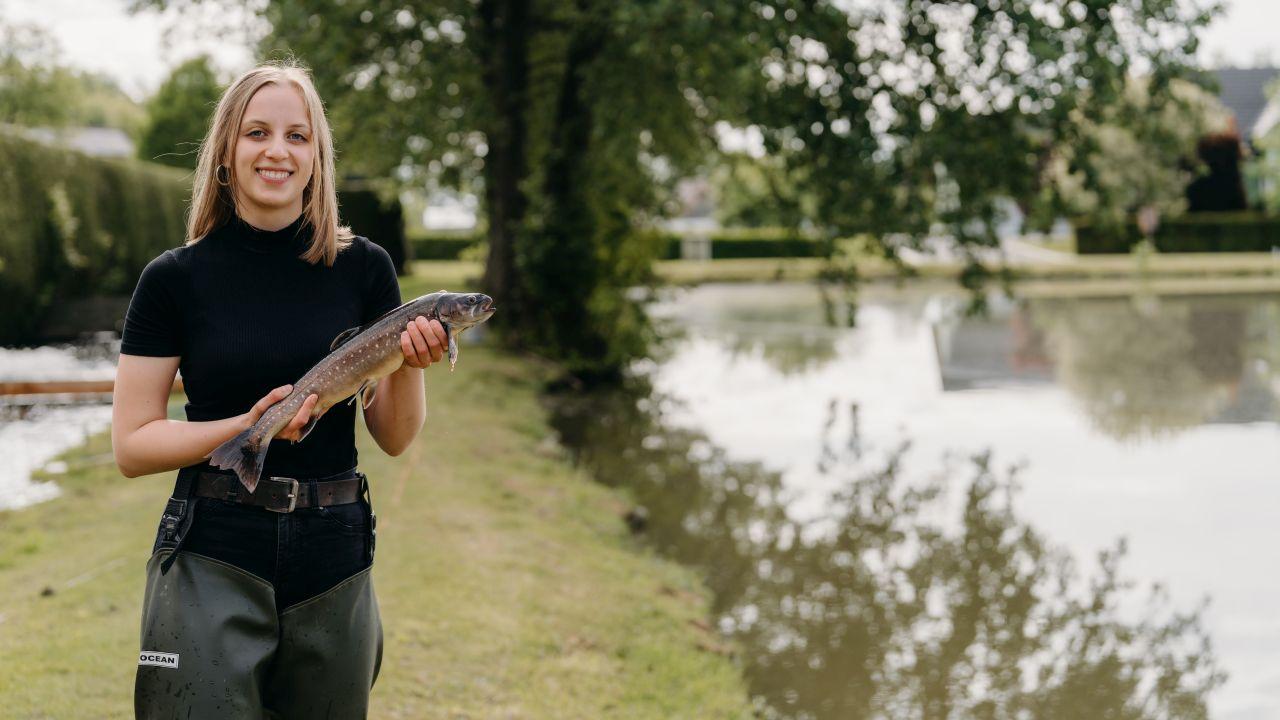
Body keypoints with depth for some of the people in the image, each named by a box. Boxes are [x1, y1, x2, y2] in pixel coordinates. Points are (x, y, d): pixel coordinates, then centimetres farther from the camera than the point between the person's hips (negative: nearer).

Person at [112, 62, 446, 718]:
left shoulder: (363, 268, 2)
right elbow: (131, 446, -4)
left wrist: (410, 365, -14)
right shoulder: (176, 279, -3)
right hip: (212, 564, -2)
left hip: (332, 563, 2)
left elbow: (393, 438, 6)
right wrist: (249, 426, -18)